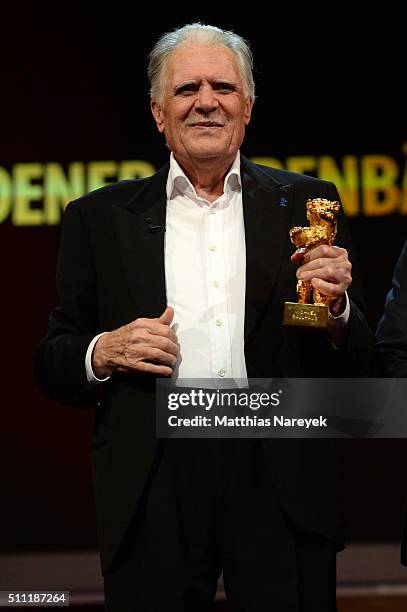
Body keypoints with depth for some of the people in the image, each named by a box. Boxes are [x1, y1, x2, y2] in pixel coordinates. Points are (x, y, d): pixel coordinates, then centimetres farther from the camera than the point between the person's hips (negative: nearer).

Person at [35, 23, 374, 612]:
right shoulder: (100, 218, 10)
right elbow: (53, 364, 11)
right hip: (155, 490, 0)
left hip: (282, 481, 0)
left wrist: (335, 308, -11)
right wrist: (103, 352, -9)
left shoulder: (305, 205, 10)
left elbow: (355, 361, 9)